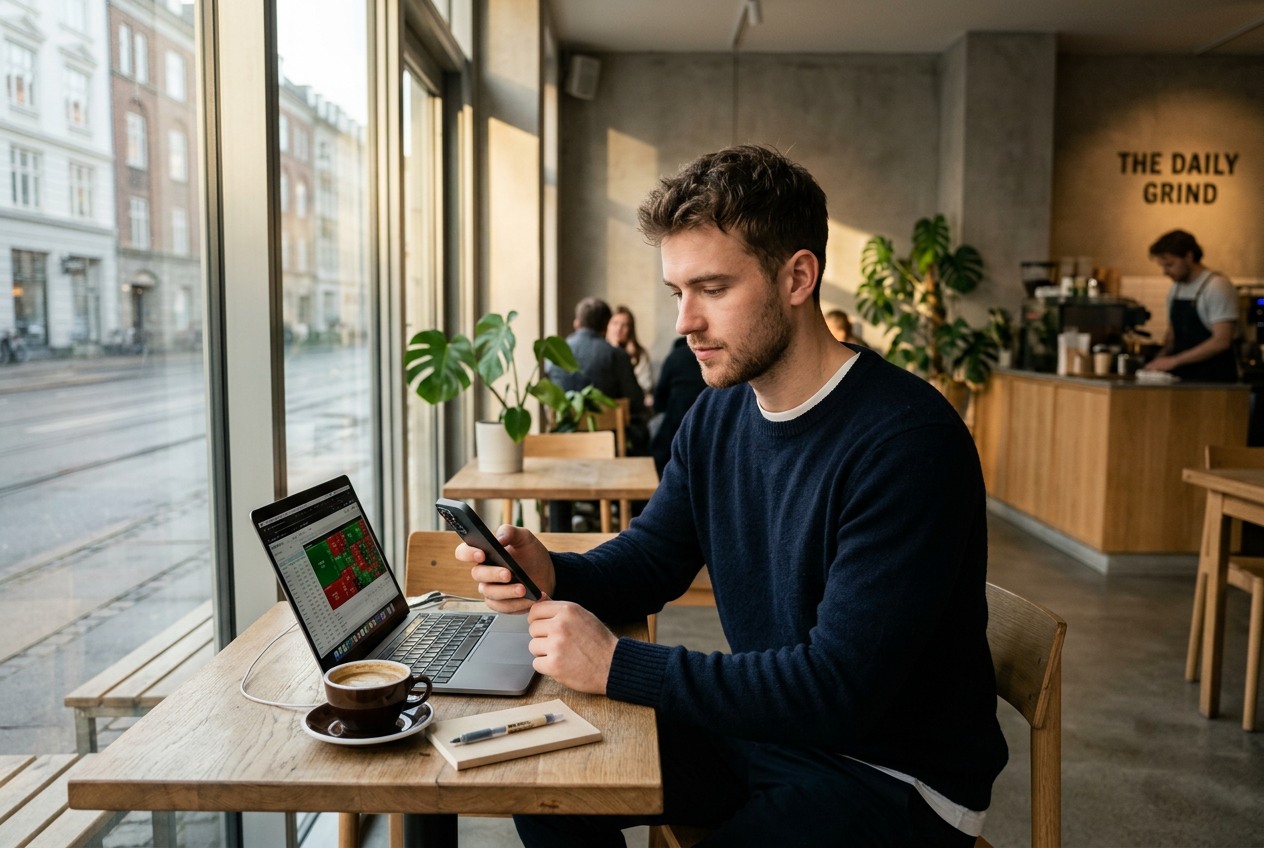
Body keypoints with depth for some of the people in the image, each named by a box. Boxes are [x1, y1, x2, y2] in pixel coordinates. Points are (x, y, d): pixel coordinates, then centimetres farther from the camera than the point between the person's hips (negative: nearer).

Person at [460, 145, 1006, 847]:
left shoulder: (907, 442, -26)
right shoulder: (719, 413, 0)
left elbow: (839, 688, -30)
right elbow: (651, 558, 7)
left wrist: (618, 665, -28)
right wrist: (552, 574, -15)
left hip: (895, 780, -7)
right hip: (763, 729, 7)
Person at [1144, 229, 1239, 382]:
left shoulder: (1218, 287, -10)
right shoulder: (1175, 289, 13)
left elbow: (1221, 341, -17)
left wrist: (1173, 360, -18)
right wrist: (1159, 361, 0)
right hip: (1181, 378, 6)